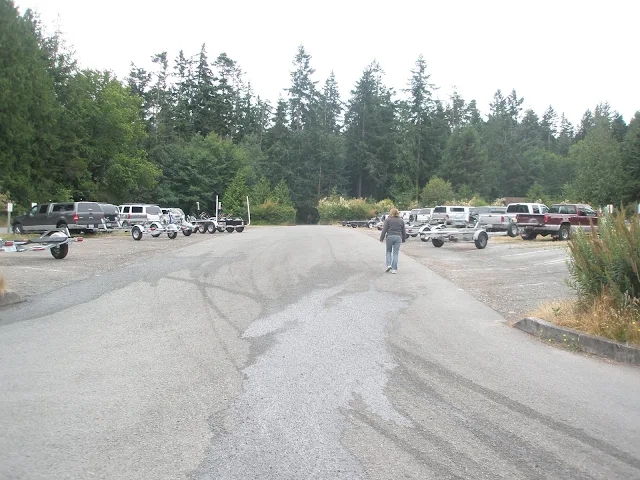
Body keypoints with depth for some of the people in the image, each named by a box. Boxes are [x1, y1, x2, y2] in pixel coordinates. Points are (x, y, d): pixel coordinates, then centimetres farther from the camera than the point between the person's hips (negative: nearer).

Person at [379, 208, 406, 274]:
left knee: (388, 251, 15)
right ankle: (394, 269, 1)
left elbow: (384, 230, -4)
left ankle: (388, 265, 0)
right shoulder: (401, 221, 10)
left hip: (390, 237, -2)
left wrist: (381, 238, 3)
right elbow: (403, 231, 14)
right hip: (398, 237, 2)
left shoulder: (388, 220, 0)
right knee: (395, 253, 4)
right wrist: (403, 239, 25)